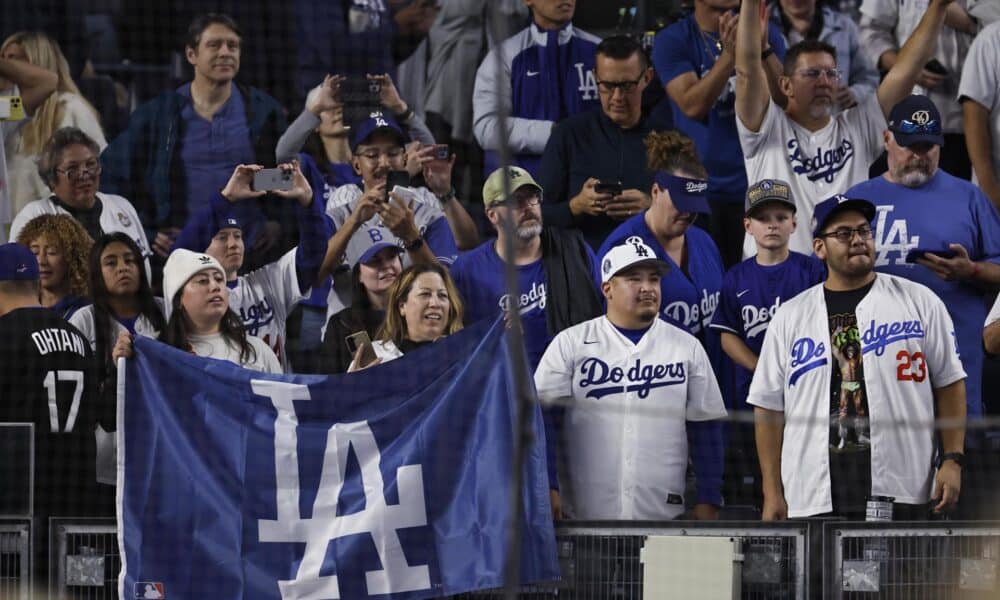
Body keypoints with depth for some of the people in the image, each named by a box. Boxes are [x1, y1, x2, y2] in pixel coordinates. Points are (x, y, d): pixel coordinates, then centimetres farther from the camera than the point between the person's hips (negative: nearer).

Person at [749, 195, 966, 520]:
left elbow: (949, 384, 9)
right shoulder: (789, 317, 11)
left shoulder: (920, 302, 9)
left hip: (899, 493, -1)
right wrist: (772, 492, 3)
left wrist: (952, 460, -1)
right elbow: (769, 408, 10)